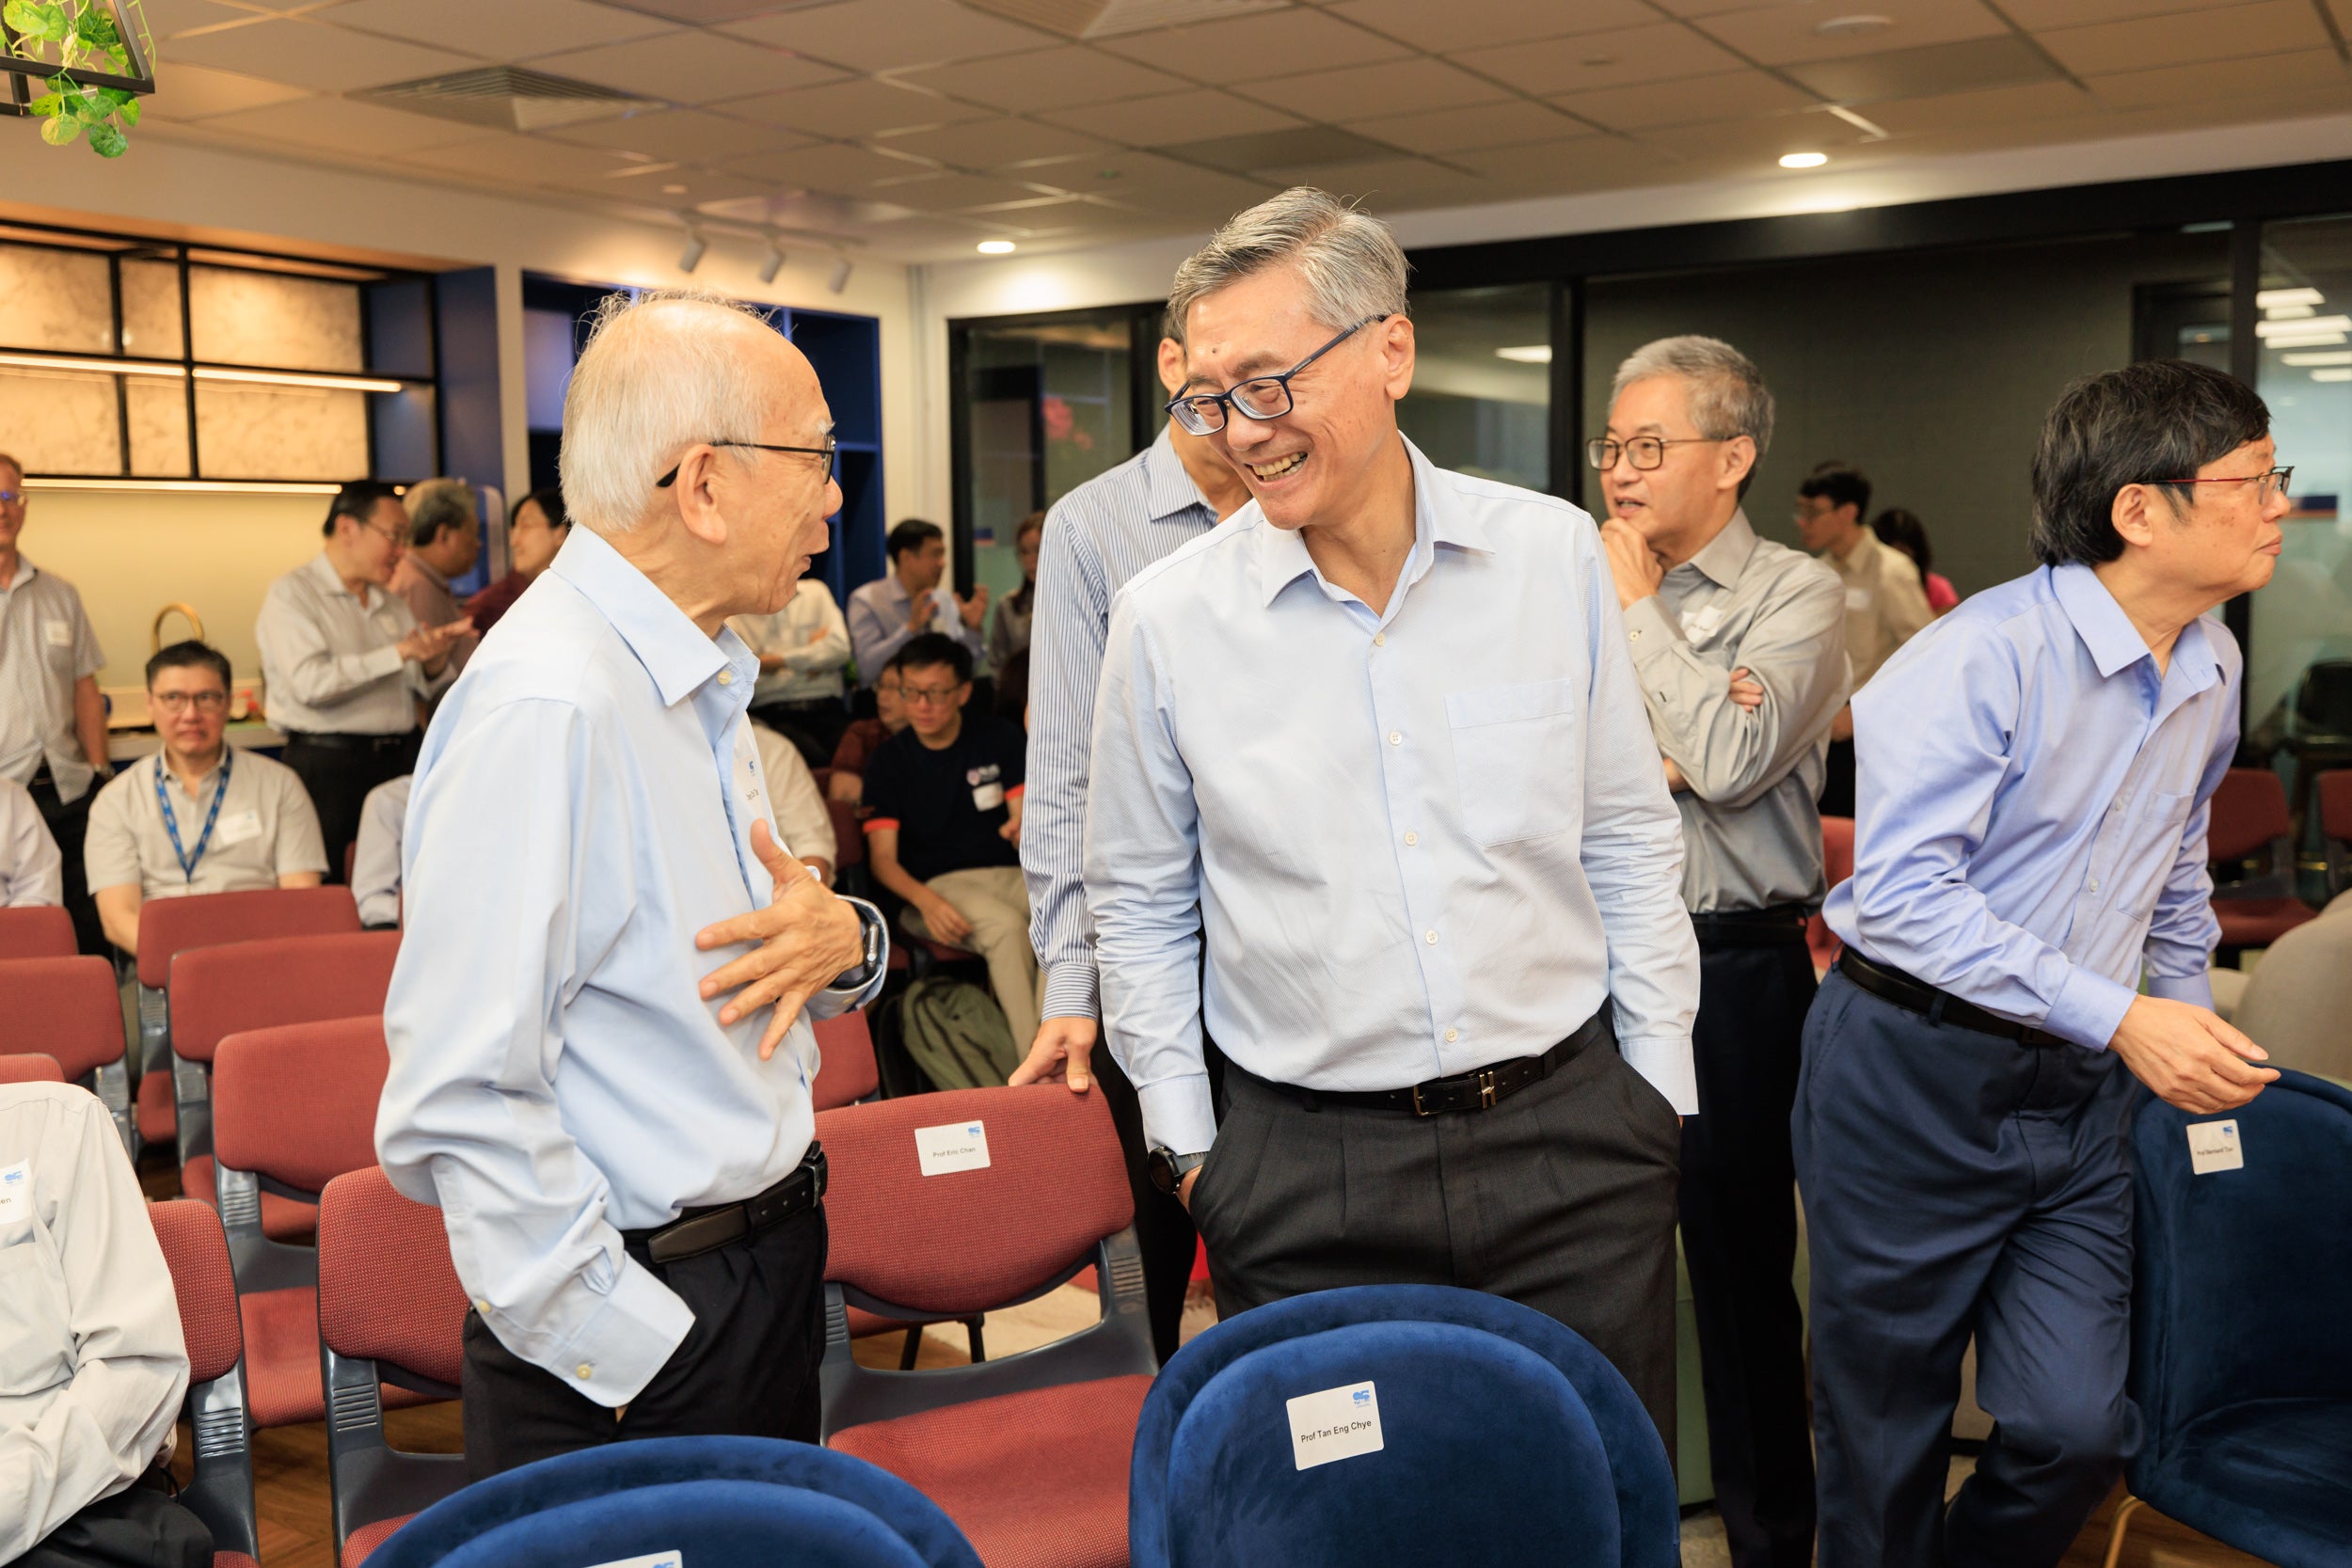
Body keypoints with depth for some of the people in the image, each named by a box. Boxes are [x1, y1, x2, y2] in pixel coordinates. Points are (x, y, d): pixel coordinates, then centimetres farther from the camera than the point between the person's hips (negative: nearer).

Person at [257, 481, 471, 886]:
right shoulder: (292, 594, -2)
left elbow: (426, 689, 18)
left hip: (400, 760, 6)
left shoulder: (393, 605, 17)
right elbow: (310, 682, -17)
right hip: (328, 763, -6)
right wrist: (400, 653, -16)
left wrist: (436, 660, -5)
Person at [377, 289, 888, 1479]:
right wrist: (633, 1352, -21)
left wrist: (845, 939, -4)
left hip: (767, 1273, 9)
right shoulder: (546, 706, -22)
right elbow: (463, 1104, -26)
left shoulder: (702, 676, 10)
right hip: (639, 1319, -9)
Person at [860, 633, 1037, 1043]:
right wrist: (925, 901, -22)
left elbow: (1027, 822, 3)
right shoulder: (888, 759, 5)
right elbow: (882, 858, -1)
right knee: (1007, 925, -36)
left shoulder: (1001, 737, 9)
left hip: (1010, 872, 2)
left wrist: (1024, 830, -24)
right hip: (938, 884, -2)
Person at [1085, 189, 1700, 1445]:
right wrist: (1184, 1138, 4)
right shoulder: (1166, 619, -5)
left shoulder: (1553, 554, -1)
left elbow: (1629, 842, 7)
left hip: (1575, 1148, 1)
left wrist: (1656, 1084, 7)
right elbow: (1140, 904, 6)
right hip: (1306, 1182, -1)